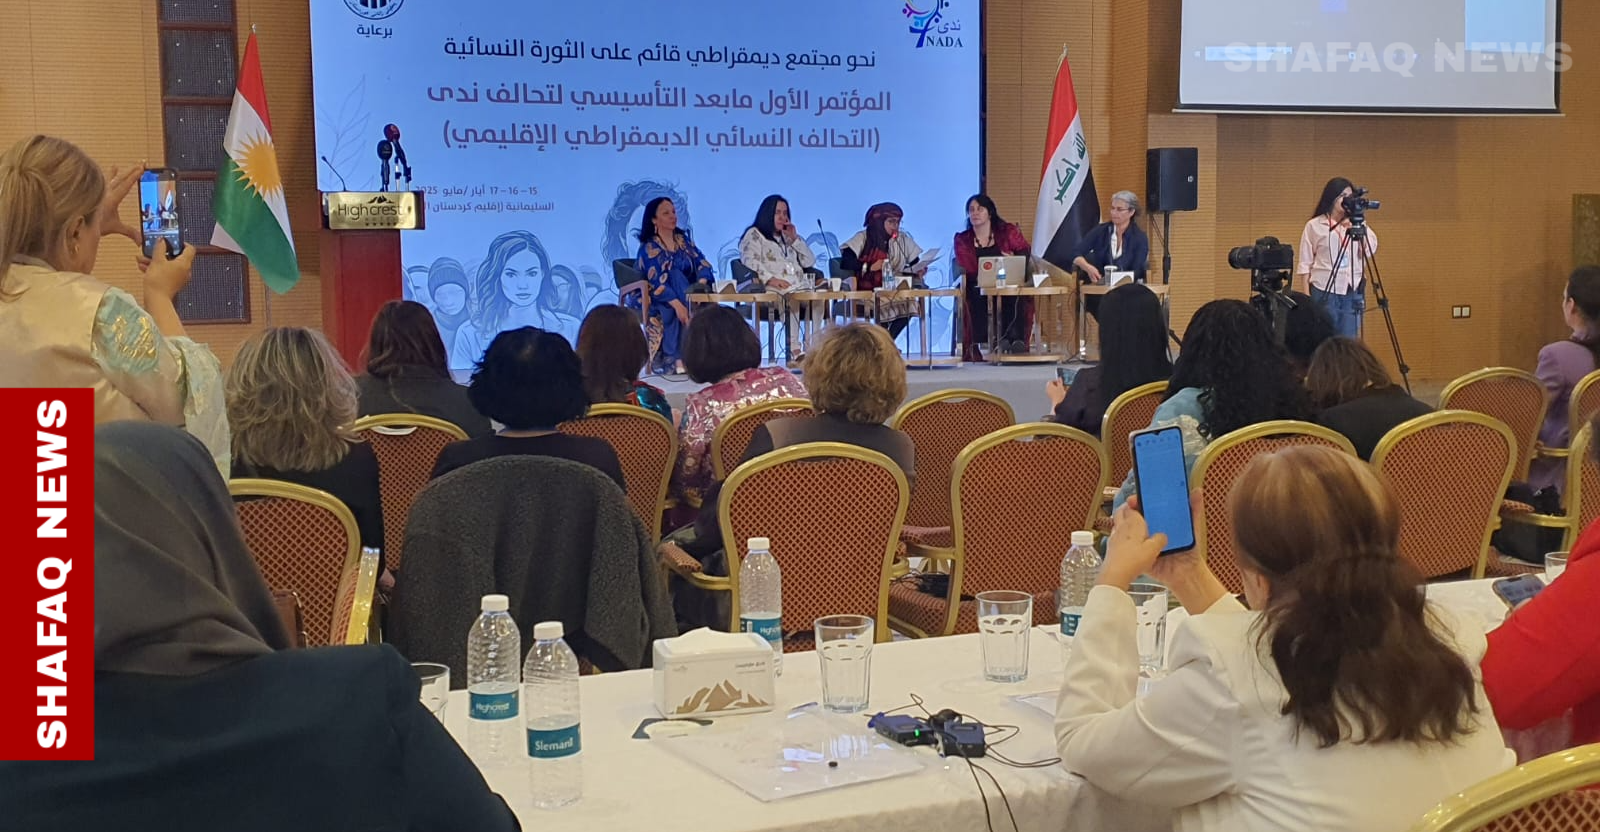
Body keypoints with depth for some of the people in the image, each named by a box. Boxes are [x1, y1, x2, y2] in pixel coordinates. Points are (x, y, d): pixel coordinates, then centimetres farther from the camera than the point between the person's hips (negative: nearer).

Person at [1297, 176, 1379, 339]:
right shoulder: (1314, 225, 3)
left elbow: (1372, 249, -4)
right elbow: (1305, 264, 4)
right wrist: (1307, 295, -2)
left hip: (1353, 291, 3)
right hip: (1324, 291, -3)